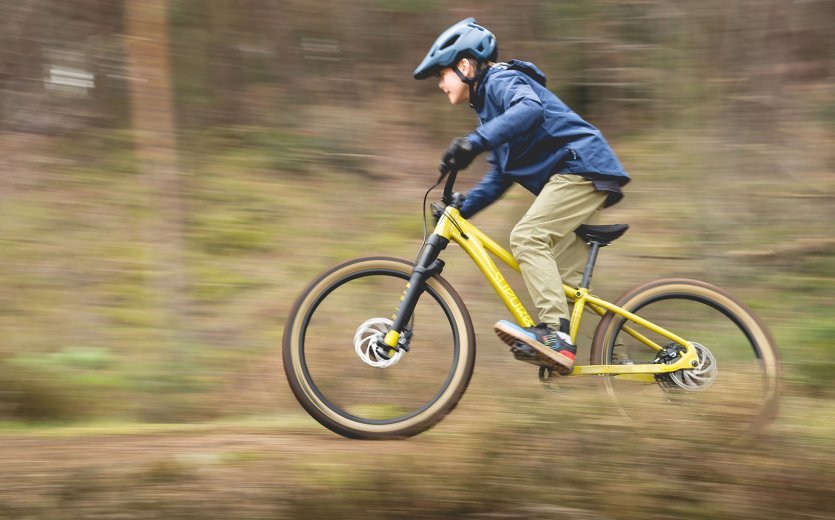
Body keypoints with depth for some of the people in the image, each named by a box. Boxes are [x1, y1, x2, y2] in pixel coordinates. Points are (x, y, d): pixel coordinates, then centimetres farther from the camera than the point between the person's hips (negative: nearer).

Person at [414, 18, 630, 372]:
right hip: (574, 175, 11)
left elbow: (530, 109, -33)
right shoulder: (488, 101, 23)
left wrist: (475, 142, -41)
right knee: (562, 277, 5)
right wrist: (460, 209, 13)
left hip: (582, 167, -11)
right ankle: (559, 349, 3)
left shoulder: (501, 80, -7)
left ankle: (555, 332, -30)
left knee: (527, 238, -22)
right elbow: (500, 177, 23)